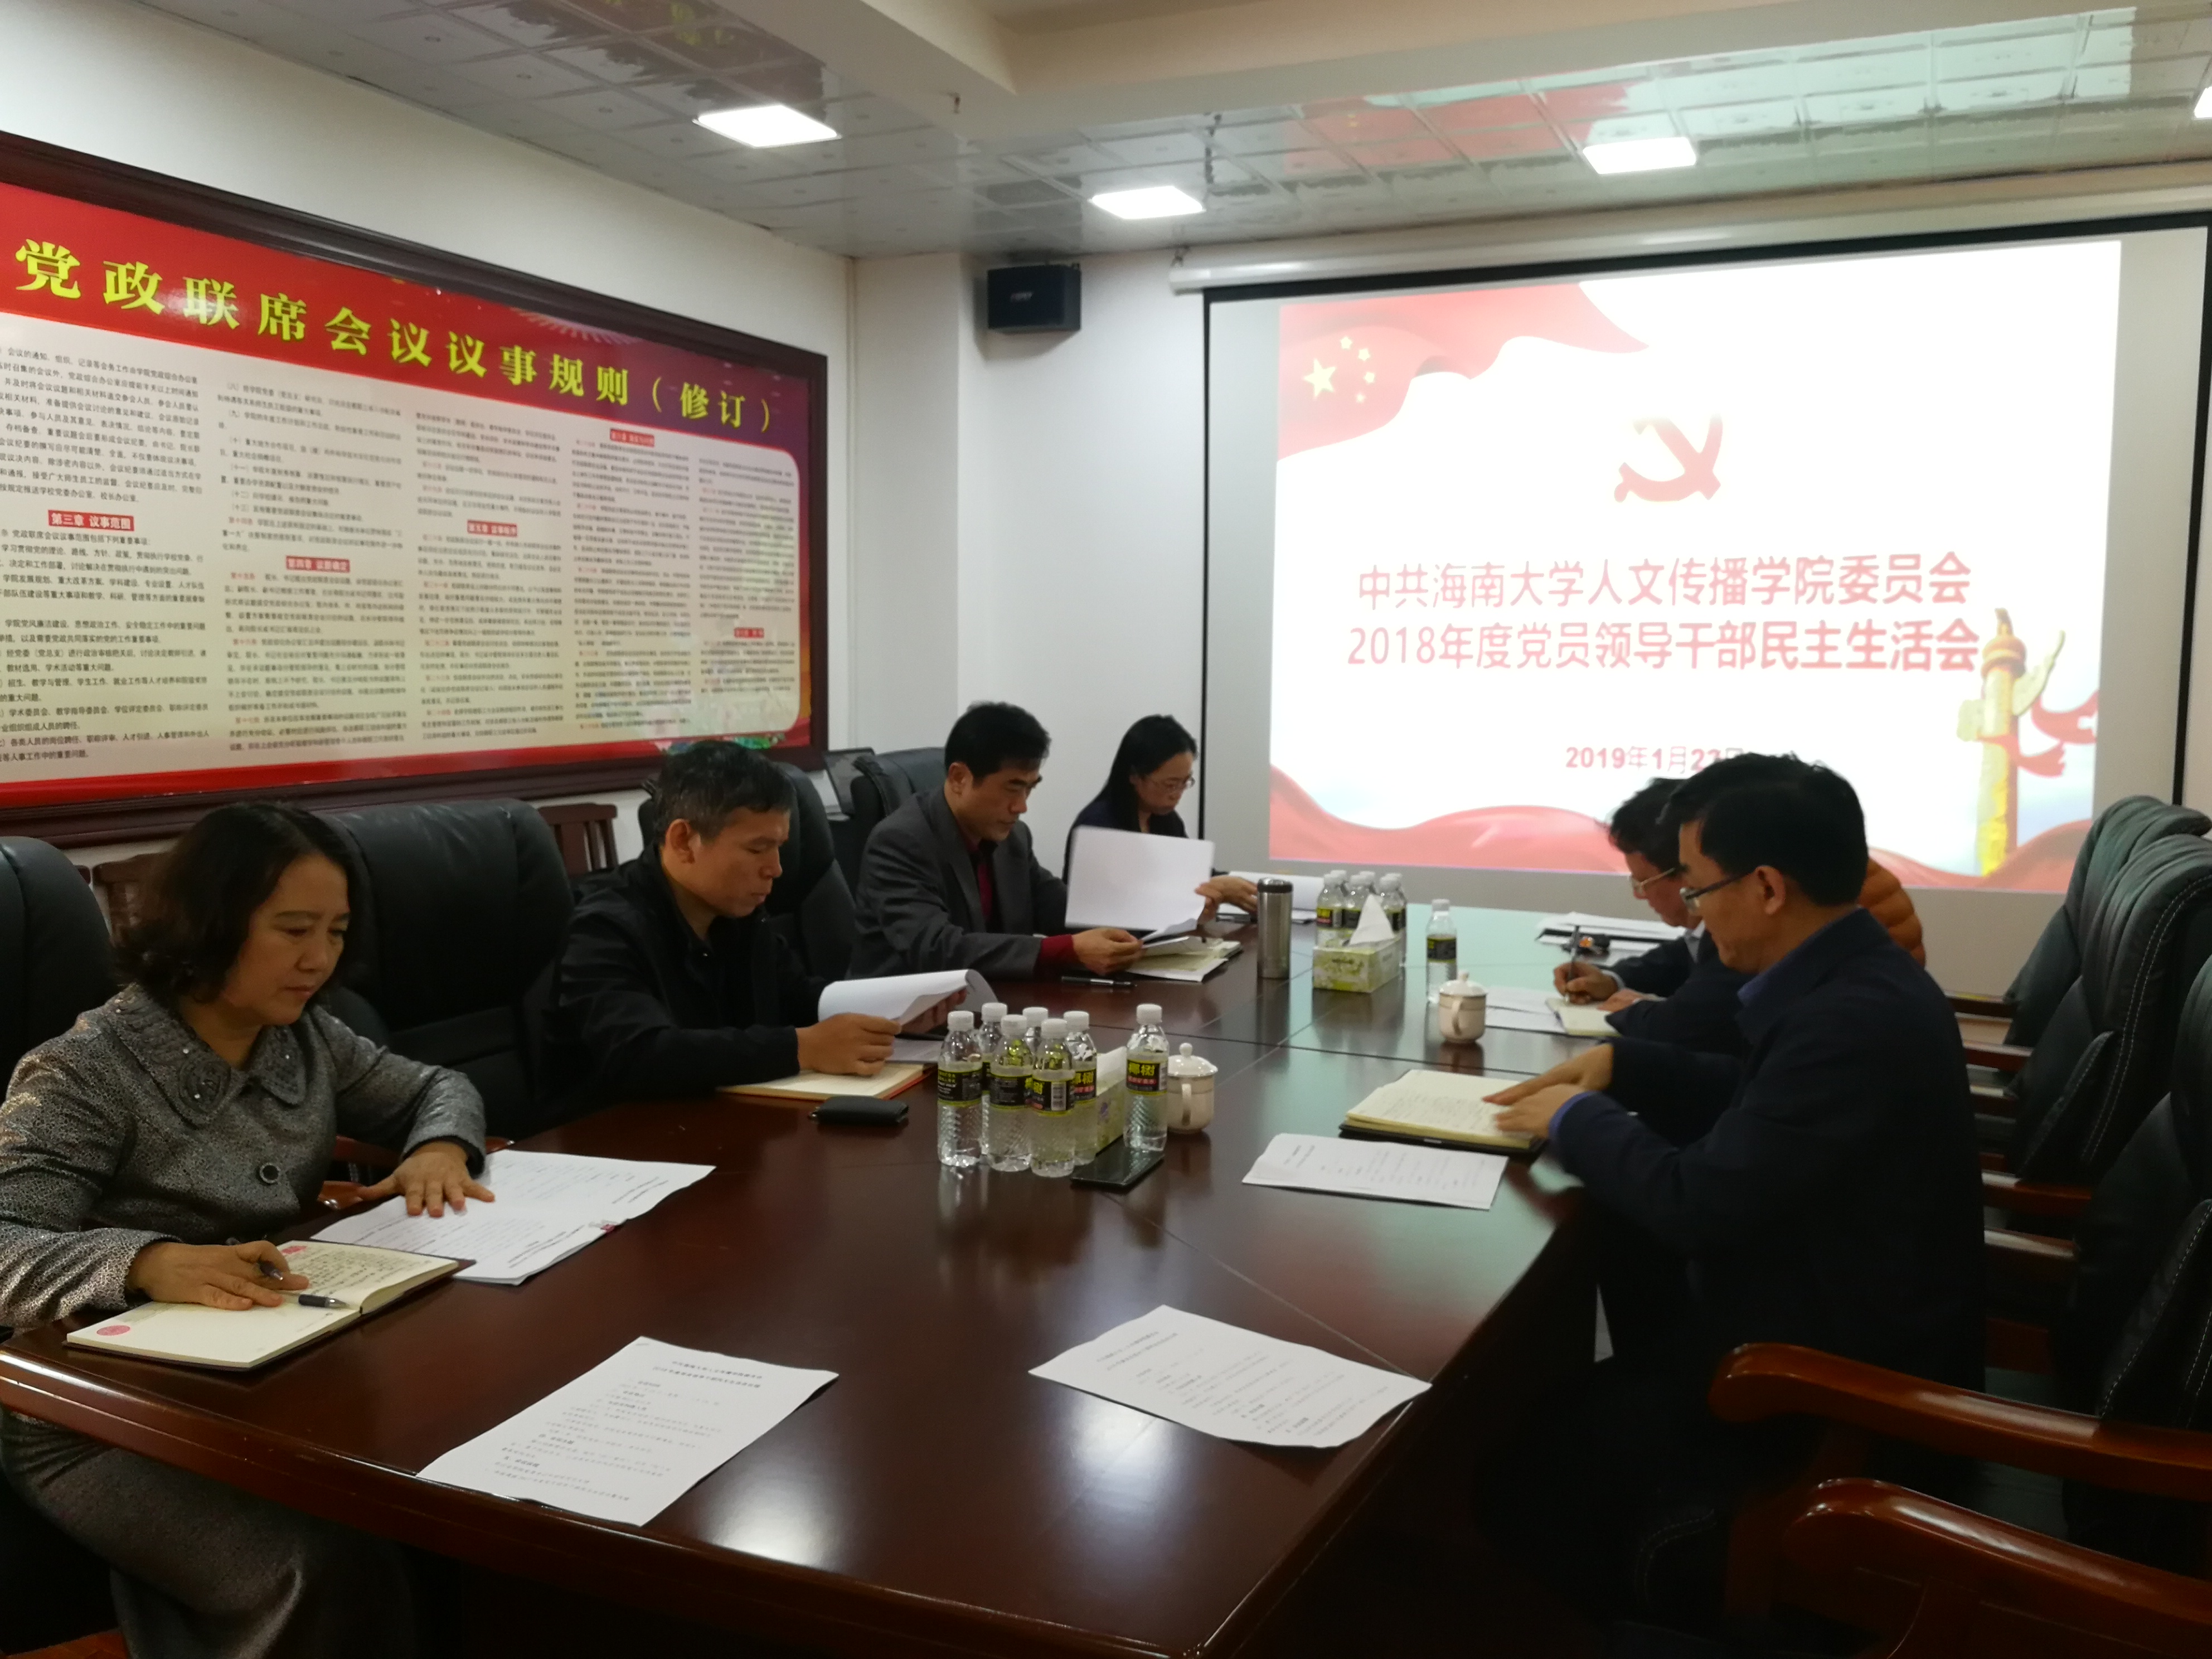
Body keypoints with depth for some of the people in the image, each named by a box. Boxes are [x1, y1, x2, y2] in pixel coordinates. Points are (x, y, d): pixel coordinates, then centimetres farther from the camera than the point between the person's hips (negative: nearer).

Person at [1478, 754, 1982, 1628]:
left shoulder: (1852, 1020, -30)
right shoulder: (1854, 978, 2)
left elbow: (1698, 1205, -28)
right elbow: (1755, 1095, 18)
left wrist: (1577, 1118, -12)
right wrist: (1622, 1065, 5)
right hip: (1839, 1328, 10)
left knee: (1521, 1451, -5)